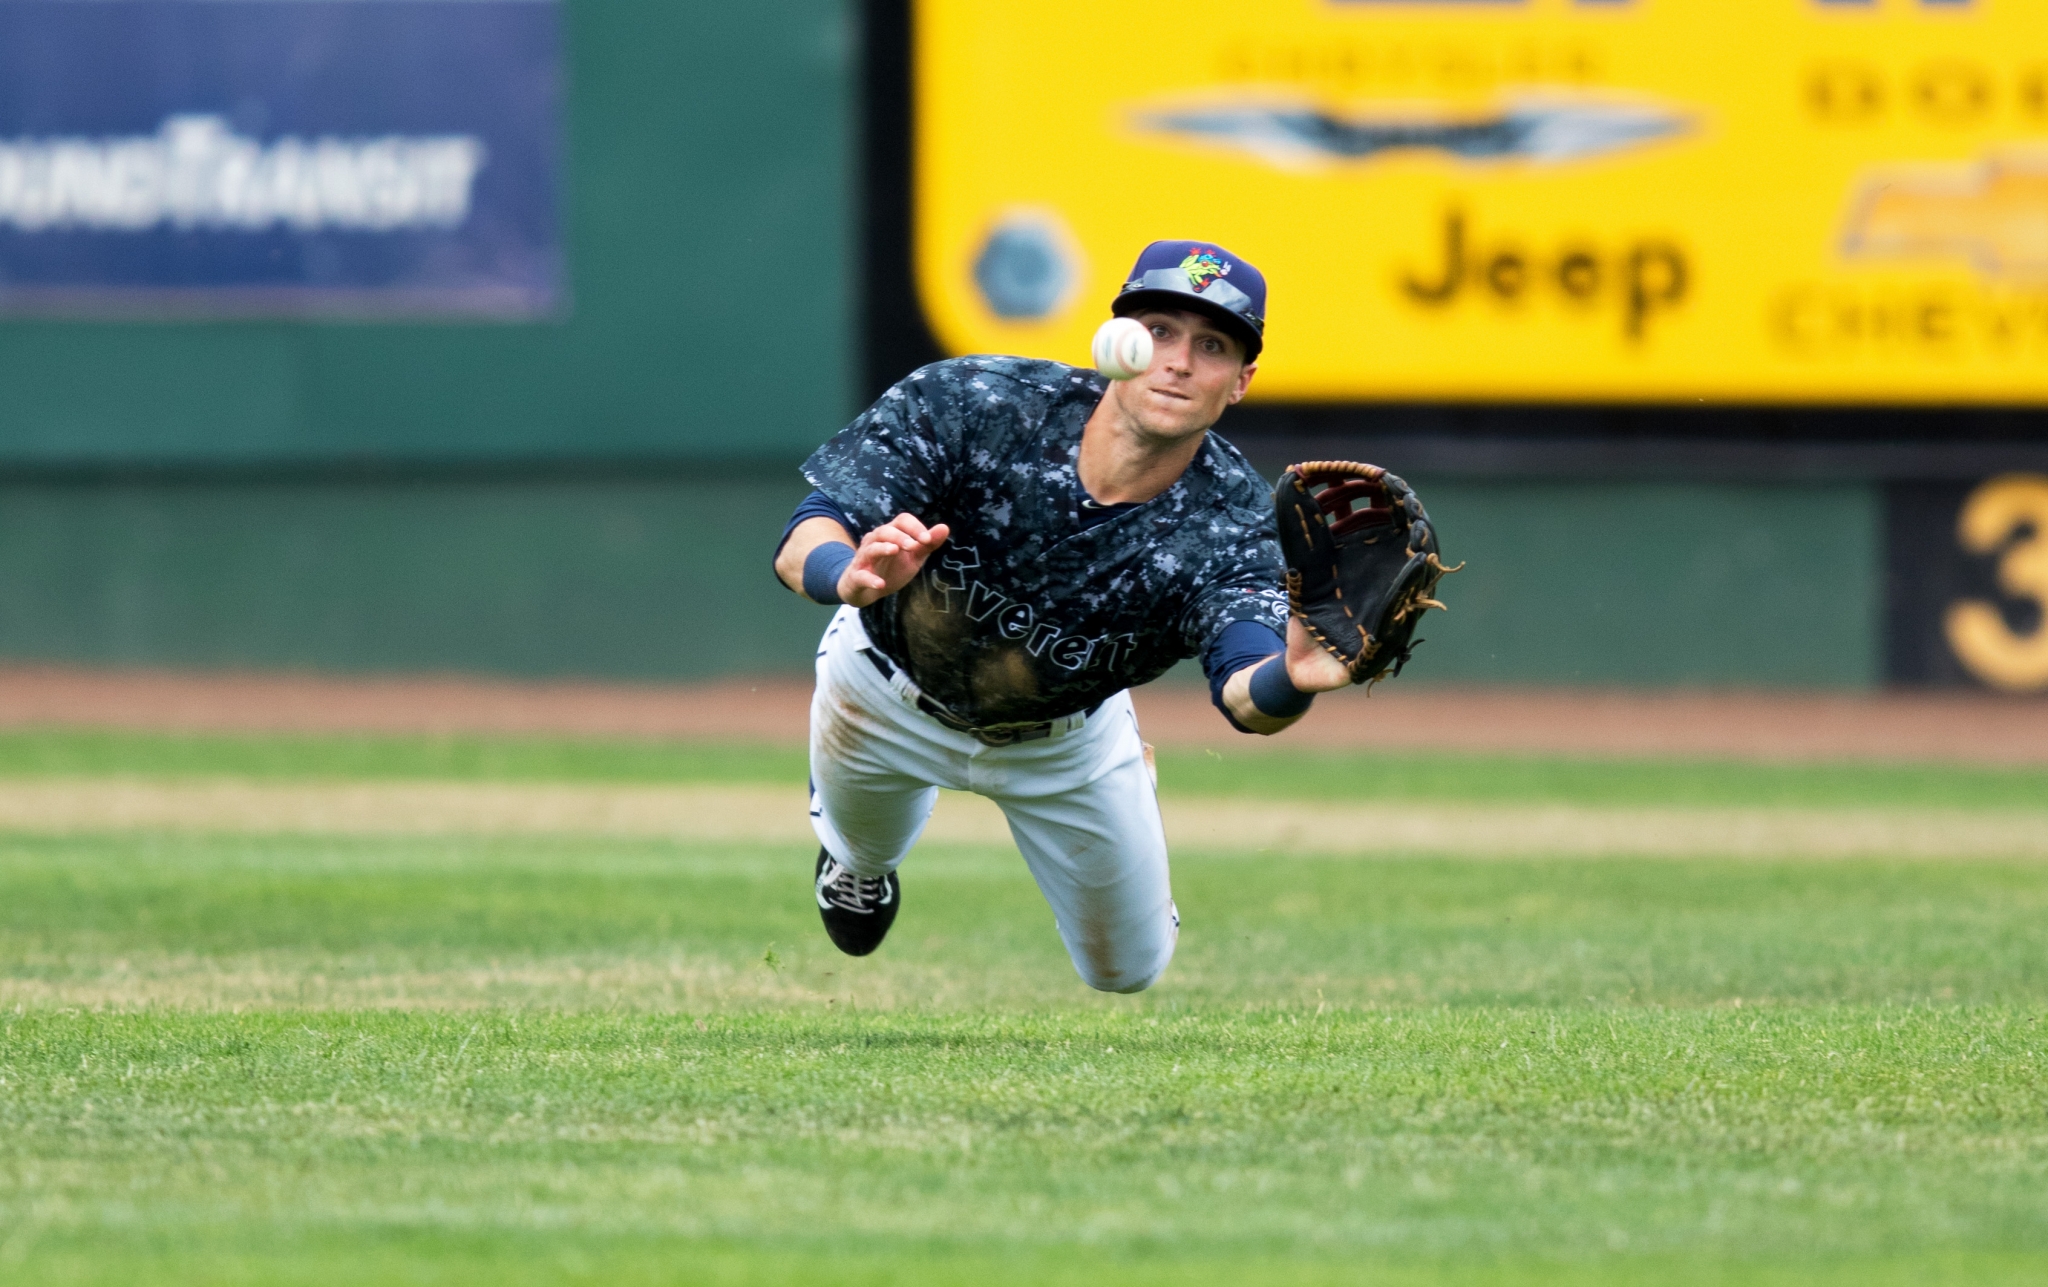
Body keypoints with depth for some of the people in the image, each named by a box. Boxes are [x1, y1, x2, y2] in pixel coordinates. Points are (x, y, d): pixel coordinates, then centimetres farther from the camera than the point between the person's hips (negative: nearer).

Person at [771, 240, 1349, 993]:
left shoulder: (1231, 522, -35)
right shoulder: (970, 406, -37)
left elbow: (1245, 696, -52)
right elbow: (801, 546, -39)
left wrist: (1291, 680, -77)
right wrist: (851, 575, -65)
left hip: (1068, 733, 1)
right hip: (890, 694, -1)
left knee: (1129, 971, 16)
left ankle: (1134, 778, 45)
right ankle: (860, 860, 60)